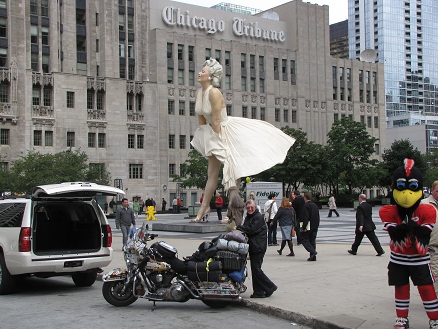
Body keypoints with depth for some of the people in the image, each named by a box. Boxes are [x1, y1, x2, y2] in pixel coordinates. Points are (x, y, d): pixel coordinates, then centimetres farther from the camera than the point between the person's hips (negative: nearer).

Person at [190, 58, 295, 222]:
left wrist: (218, 142, -21)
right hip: (212, 132, 8)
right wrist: (204, 138, 9)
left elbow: (216, 120, -24)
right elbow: (202, 119, 8)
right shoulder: (198, 93, 1)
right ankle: (204, 206, 24)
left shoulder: (214, 93, -25)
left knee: (232, 172, -4)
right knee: (212, 173, 15)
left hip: (227, 131, -8)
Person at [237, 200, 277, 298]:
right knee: (254, 269, 9)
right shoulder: (248, 217, 18)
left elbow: (252, 230, -19)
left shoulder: (258, 217, -11)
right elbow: (245, 229, 17)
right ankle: (259, 292, 14)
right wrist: (240, 229, -6)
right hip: (252, 247, 9)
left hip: (258, 247, -9)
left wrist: (238, 227, -12)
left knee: (256, 269, -11)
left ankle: (270, 287, 0)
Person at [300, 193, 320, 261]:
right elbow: (318, 217, 17)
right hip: (315, 227, 8)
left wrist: (304, 227, -18)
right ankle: (313, 257, 8)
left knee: (303, 239, 2)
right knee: (312, 240, 11)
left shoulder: (306, 206, -13)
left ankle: (312, 251, -16)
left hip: (308, 227, -8)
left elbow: (305, 217, -20)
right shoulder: (315, 205, 14)